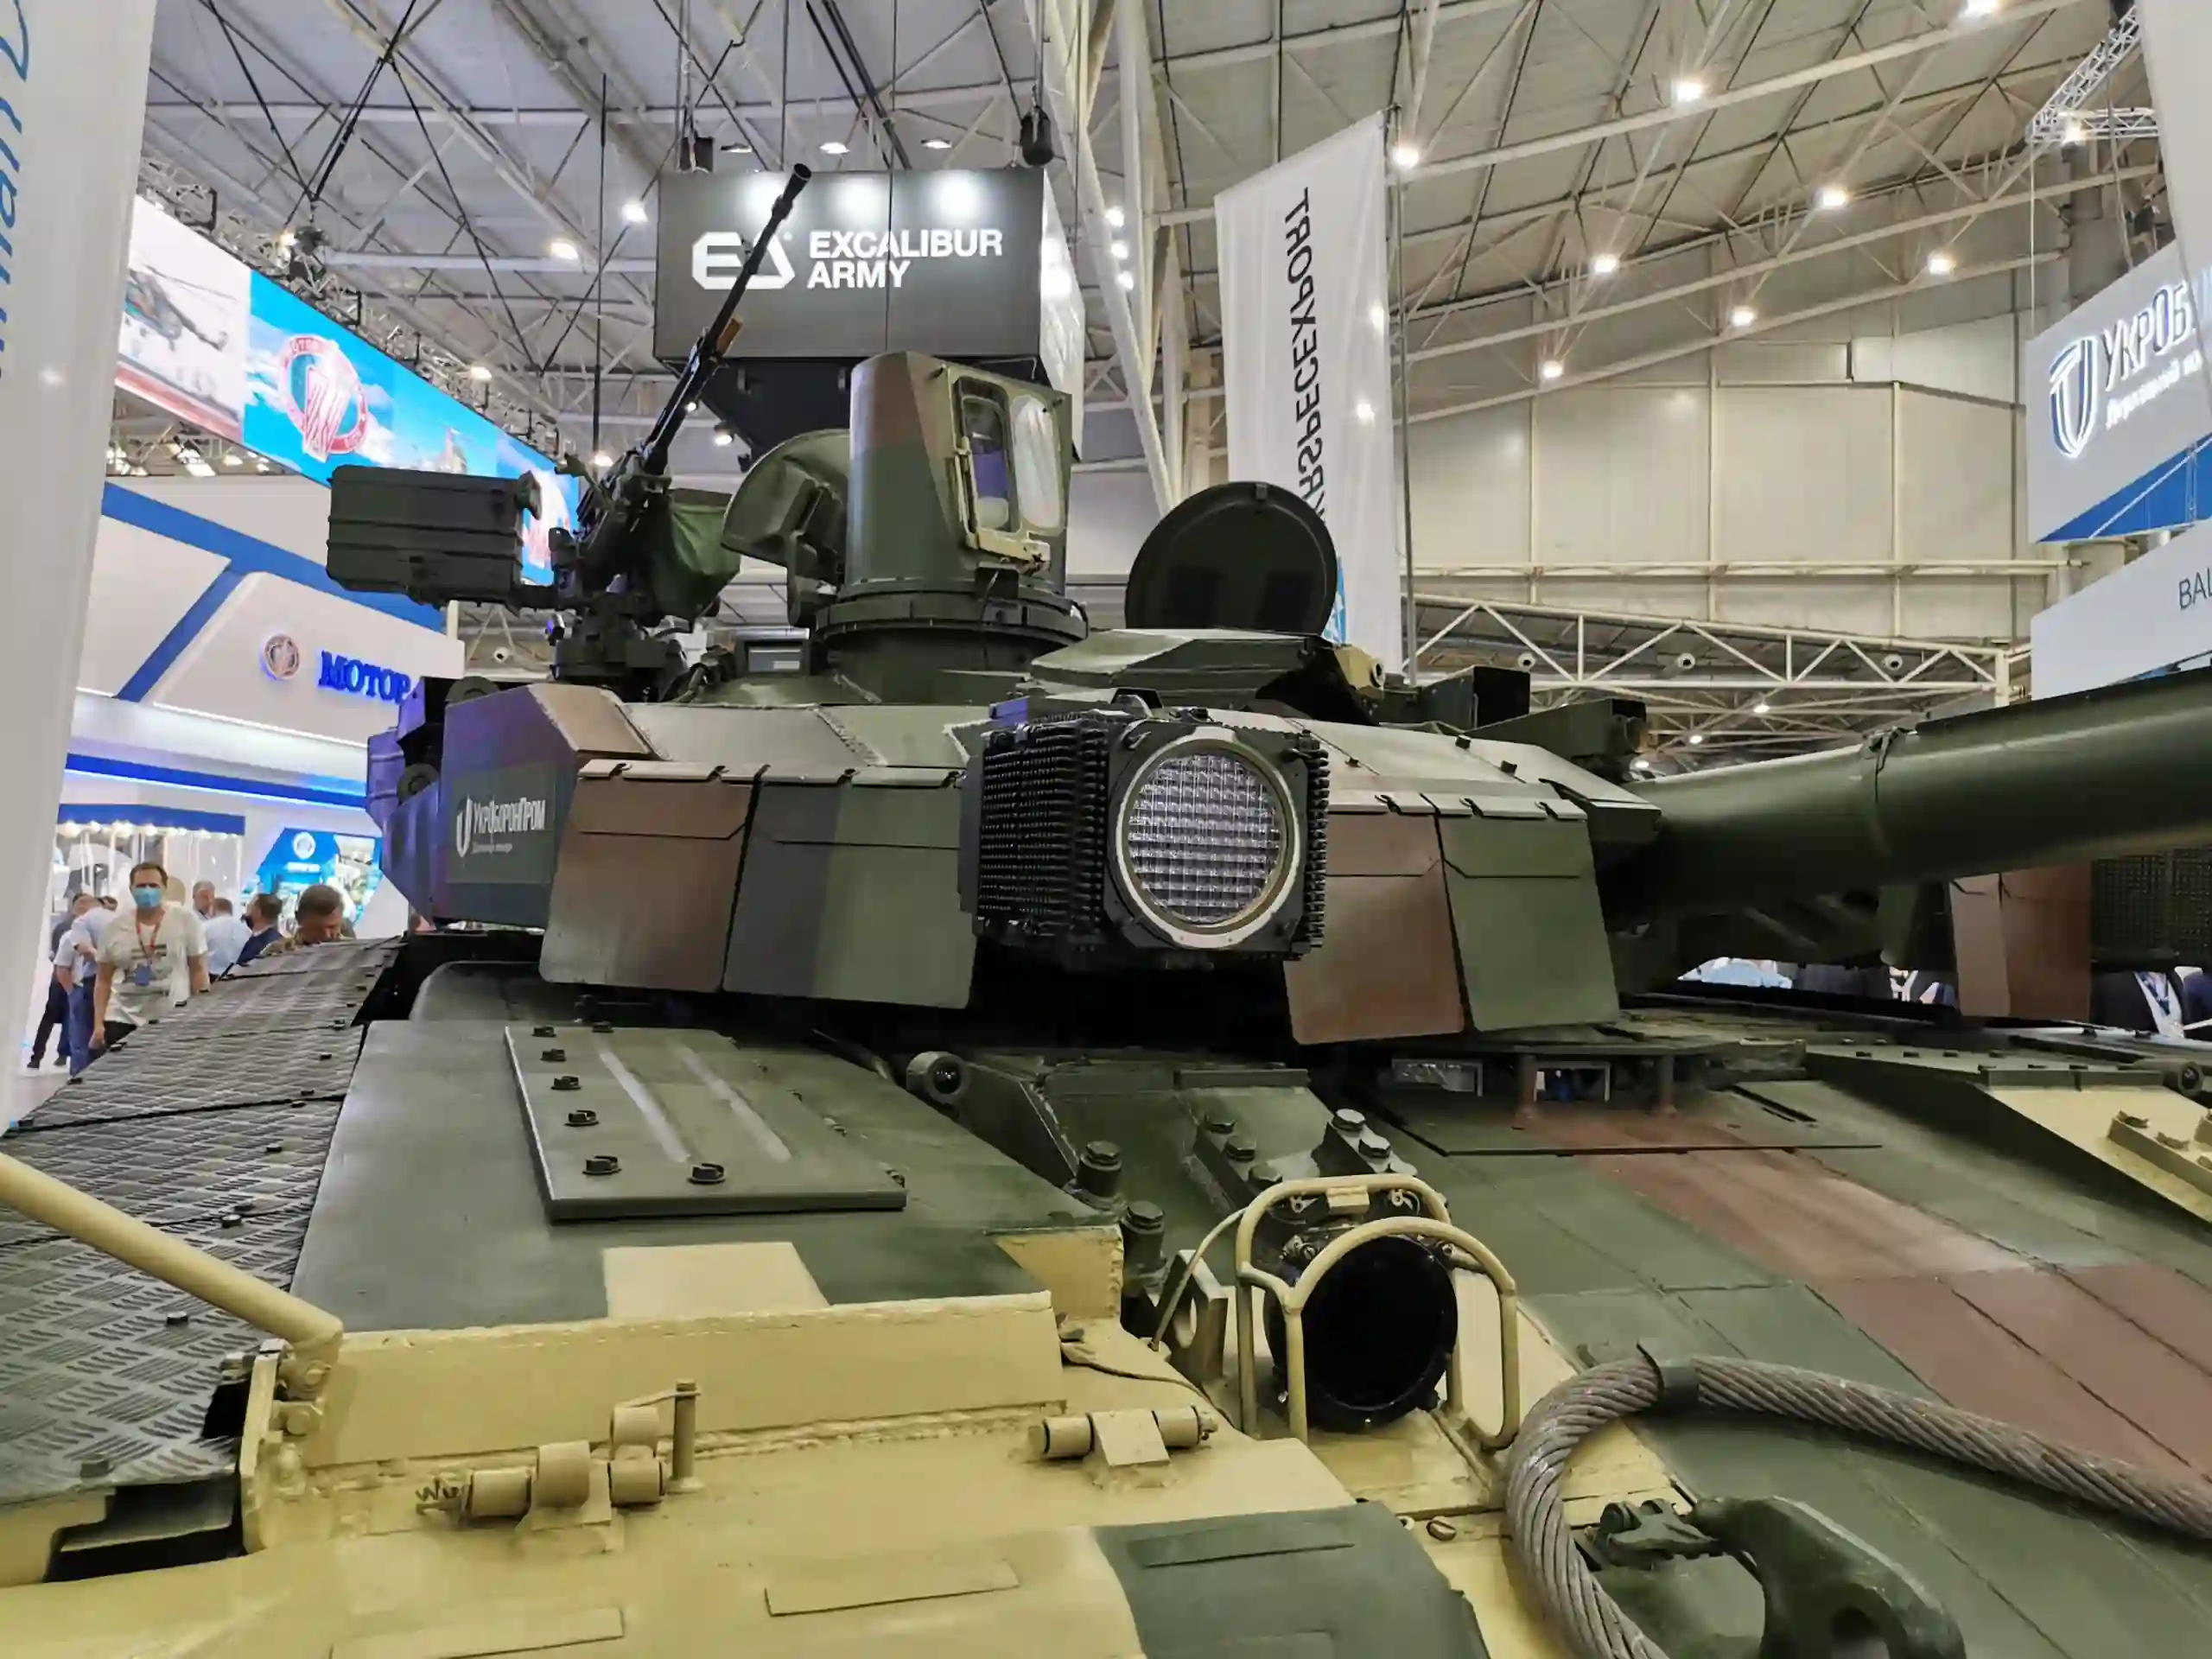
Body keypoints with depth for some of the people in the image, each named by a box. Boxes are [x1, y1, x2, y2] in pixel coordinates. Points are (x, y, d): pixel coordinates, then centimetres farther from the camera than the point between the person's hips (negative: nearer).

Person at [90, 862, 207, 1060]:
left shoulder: (186, 920, -1)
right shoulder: (116, 927, 5)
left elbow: (198, 969, 2)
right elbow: (104, 980, 11)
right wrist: (98, 1024, 2)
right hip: (122, 1020, 2)